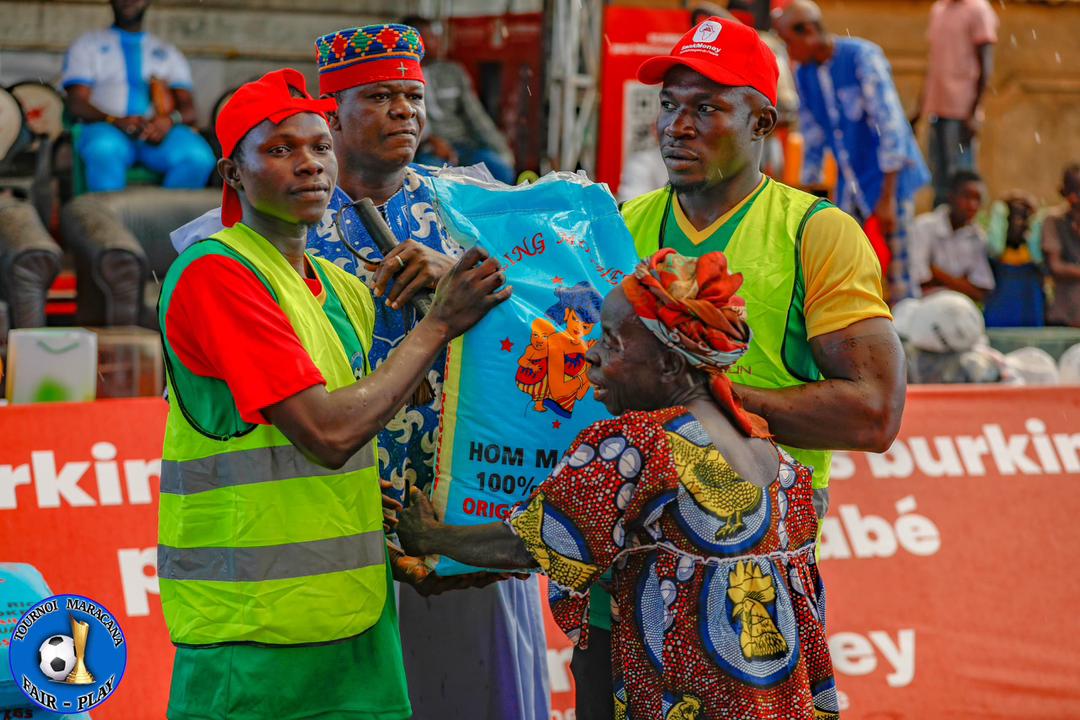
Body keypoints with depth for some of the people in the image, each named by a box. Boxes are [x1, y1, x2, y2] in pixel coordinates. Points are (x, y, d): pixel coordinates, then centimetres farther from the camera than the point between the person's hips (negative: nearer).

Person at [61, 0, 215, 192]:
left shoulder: (167, 52, 27)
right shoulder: (87, 44, 21)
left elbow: (189, 110, 13)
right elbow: (77, 104, 5)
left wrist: (170, 120, -13)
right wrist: (116, 121, -16)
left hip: (160, 131, 2)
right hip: (108, 128, -2)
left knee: (199, 156, -33)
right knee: (105, 148, -40)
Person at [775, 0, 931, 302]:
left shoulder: (862, 56, -15)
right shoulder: (804, 74, 5)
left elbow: (890, 126, -17)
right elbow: (813, 140, 14)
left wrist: (887, 196, -19)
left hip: (890, 177, -6)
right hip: (850, 184, 6)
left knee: (898, 274, -9)